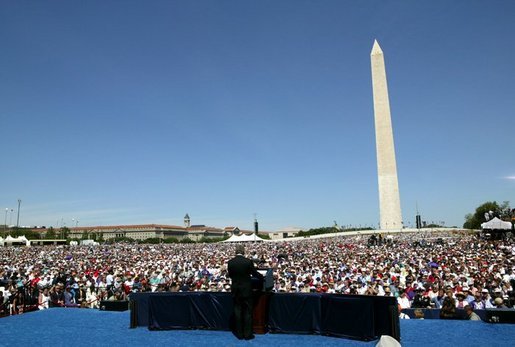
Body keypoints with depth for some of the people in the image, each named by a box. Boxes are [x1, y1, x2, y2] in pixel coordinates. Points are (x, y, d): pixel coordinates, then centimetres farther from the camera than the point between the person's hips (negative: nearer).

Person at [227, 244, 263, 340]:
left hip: (235, 290, 2)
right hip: (246, 289, -2)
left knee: (237, 311, 10)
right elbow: (255, 273, -2)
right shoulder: (248, 261, -14)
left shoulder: (230, 262, -6)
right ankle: (247, 334, 12)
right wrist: (262, 277, 18)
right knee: (247, 312, 7)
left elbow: (230, 275, 8)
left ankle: (240, 334, 17)